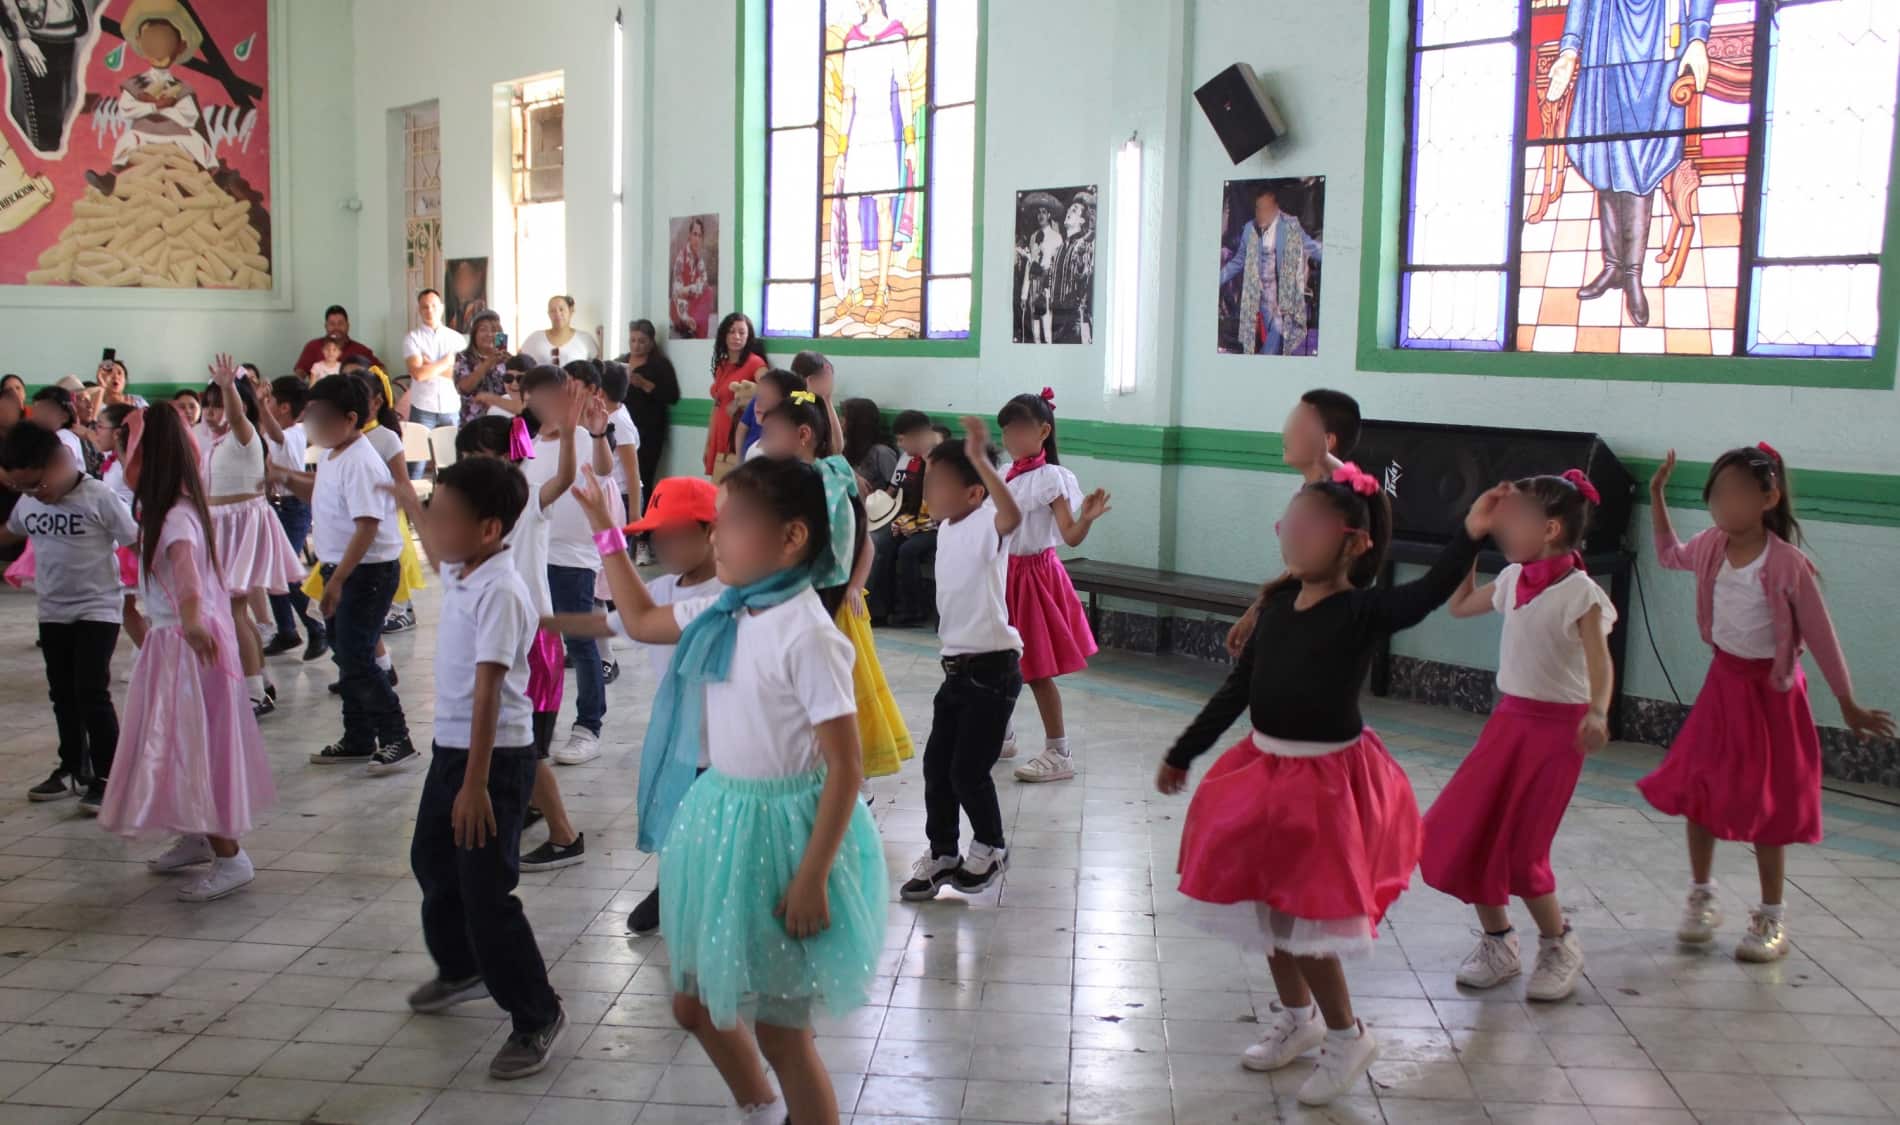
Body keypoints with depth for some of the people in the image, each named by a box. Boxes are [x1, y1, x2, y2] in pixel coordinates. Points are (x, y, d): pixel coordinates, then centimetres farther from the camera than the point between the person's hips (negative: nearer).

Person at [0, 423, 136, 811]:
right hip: (53, 611, 7)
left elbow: (137, 541, -13)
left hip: (98, 609, -6)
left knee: (91, 691, -9)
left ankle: (106, 776, 1)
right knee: (62, 693, 14)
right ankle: (73, 768, 27)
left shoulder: (99, 498, -17)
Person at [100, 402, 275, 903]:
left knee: (193, 746, -7)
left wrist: (190, 617, -61)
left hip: (187, 644, -10)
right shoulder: (175, 508, 7)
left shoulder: (177, 517, -22)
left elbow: (184, 564, -44)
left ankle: (230, 857, -3)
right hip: (173, 639, 10)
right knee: (183, 745, 18)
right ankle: (198, 838, 31)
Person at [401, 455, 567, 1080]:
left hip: (495, 755, -10)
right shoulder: (459, 572, 2)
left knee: (486, 891, -5)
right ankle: (461, 969, 49)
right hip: (451, 745, 10)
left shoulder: (499, 592, -24)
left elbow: (489, 688, -27)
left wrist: (476, 783, -28)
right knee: (432, 859, 26)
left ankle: (535, 1015, 10)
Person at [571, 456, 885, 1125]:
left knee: (780, 1032, 5)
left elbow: (844, 766, -21)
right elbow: (640, 620, 21)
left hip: (781, 831, -8)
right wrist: (607, 531, 17)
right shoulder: (725, 613, 2)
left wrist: (813, 879, -22)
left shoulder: (807, 634, -22)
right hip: (720, 819, 9)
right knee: (695, 1005, 21)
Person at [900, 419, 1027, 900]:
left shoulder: (984, 525, -17)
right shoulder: (947, 529, 10)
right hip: (957, 666, 8)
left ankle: (990, 847, 22)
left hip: (992, 667, -8)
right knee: (937, 764, 10)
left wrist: (980, 460, -50)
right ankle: (942, 854, 23)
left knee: (968, 768, -2)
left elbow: (1012, 515, -42)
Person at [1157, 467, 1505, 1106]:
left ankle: (1347, 1037, 20)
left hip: (1328, 779, -6)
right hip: (1265, 768, 7)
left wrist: (1470, 536, -51)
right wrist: (1183, 754, 15)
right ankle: (1297, 1019, 39)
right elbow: (1237, 690, 9)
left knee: (1299, 917, -3)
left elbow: (1430, 592, -35)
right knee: (1268, 907, 16)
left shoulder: (1363, 612, -15)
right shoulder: (1278, 605, 1)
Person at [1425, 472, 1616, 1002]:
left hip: (1557, 726, -7)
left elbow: (1599, 661, -27)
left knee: (1520, 849, -6)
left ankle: (1559, 948, 20)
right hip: (1509, 718, 7)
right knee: (1460, 833, 2)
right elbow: (1459, 606, 19)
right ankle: (1497, 943, 20)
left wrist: (1597, 712, -46)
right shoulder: (1513, 579, 5)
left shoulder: (1580, 591, -16)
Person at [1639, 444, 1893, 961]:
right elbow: (1669, 555, 20)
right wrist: (1657, 495, 12)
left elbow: (1821, 636, -13)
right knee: (1696, 792, 6)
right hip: (1722, 683, 5)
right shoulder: (1712, 548, -5)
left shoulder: (1788, 565, -21)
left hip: (1770, 691, -5)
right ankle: (1702, 897, 23)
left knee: (1765, 805, 3)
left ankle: (1771, 917, 17)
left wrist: (1848, 705, -8)